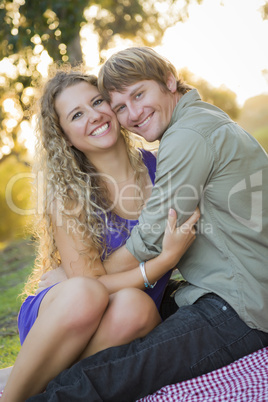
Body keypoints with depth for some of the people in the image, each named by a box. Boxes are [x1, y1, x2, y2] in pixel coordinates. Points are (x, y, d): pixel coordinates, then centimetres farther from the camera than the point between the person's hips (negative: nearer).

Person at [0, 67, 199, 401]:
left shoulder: (158, 167, -4)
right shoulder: (66, 194, -12)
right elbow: (89, 284, -16)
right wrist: (165, 260, -26)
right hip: (58, 315, -2)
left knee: (136, 306, -33)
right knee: (84, 295, -36)